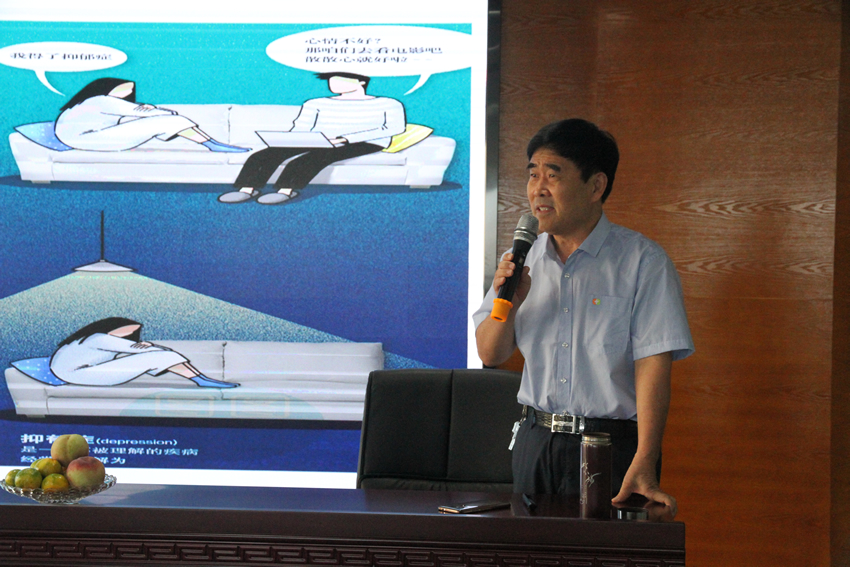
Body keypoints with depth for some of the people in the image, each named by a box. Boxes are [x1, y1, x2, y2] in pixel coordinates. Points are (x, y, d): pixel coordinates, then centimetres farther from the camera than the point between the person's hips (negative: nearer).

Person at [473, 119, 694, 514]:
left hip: (611, 448, -4)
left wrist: (643, 467, -23)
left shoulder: (642, 261, -7)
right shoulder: (526, 259, 9)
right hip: (535, 439, 5)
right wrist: (509, 302, -10)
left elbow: (653, 366, -14)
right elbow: (490, 355, 11)